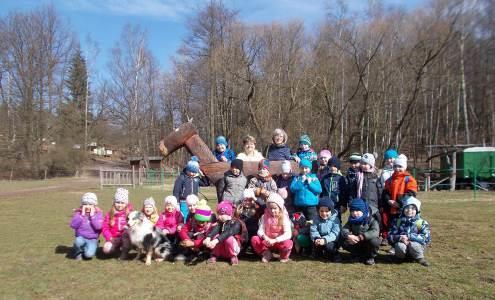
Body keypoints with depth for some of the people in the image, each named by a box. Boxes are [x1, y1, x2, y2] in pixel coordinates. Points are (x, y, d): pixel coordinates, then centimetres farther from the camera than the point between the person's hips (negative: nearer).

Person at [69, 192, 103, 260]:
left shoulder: (98, 213, -4)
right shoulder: (78, 213, -2)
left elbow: (98, 226, -19)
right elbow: (73, 225, -16)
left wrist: (92, 215, -19)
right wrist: (82, 215, -18)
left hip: (92, 239, -1)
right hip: (81, 237, 2)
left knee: (89, 254, -27)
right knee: (79, 241, -34)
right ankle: (77, 253, -2)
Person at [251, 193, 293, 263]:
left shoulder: (284, 218, -12)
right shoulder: (264, 217, -3)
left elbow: (288, 234, -23)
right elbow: (260, 230, -9)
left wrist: (275, 240, -34)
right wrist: (265, 237, -33)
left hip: (279, 242, -2)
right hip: (267, 242, 2)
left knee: (288, 243, -35)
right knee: (254, 239, -23)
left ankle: (284, 256, 0)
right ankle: (266, 253, -2)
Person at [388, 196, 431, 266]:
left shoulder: (421, 222, 1)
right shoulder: (398, 221, 4)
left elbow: (426, 238, -12)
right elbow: (390, 236, -2)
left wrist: (409, 237, -22)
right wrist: (399, 238, -23)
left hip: (416, 245, 0)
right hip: (401, 244, 0)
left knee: (414, 245, -33)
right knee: (400, 246, -32)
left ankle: (420, 258, -2)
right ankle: (400, 257, 0)